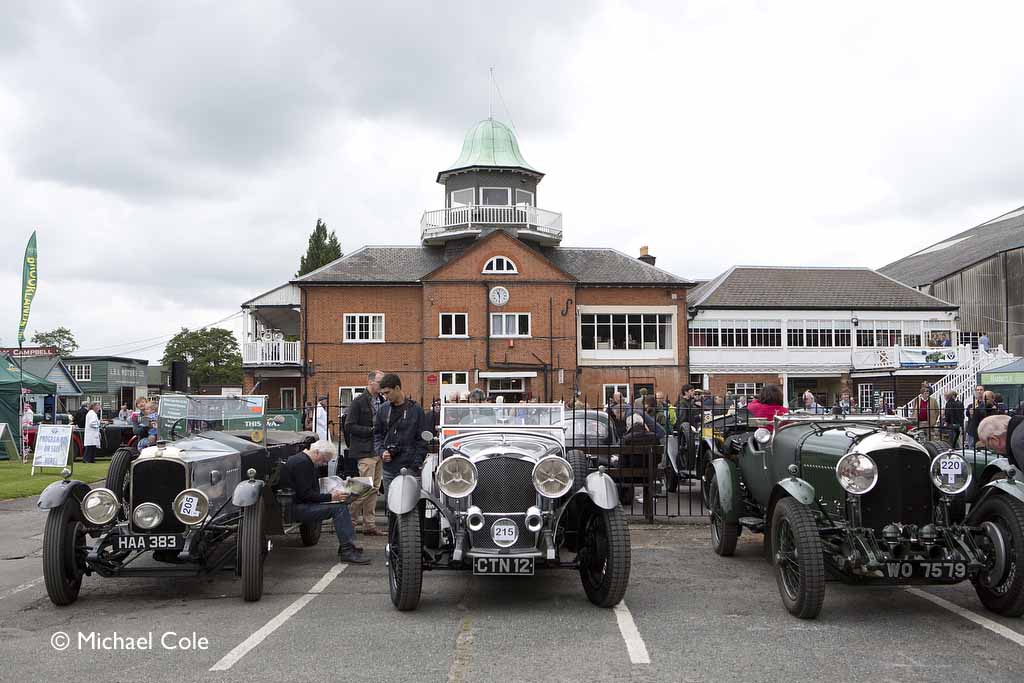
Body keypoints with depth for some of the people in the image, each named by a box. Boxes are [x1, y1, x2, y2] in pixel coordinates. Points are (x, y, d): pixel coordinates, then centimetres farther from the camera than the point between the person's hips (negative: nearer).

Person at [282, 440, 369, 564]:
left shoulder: (307, 462, 18)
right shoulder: (301, 463, -16)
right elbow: (305, 494, -22)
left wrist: (332, 495, 8)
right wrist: (330, 497, -20)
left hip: (303, 504, 11)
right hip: (296, 508, -11)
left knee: (342, 506, 5)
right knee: (337, 508, -21)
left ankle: (348, 546, 1)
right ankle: (347, 552, -22)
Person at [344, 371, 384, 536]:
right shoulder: (359, 402, -7)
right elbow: (350, 426, -11)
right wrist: (371, 430, -17)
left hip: (379, 450, 7)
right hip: (365, 451, -7)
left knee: (375, 488, 8)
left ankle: (370, 525, 13)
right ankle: (350, 515, 5)